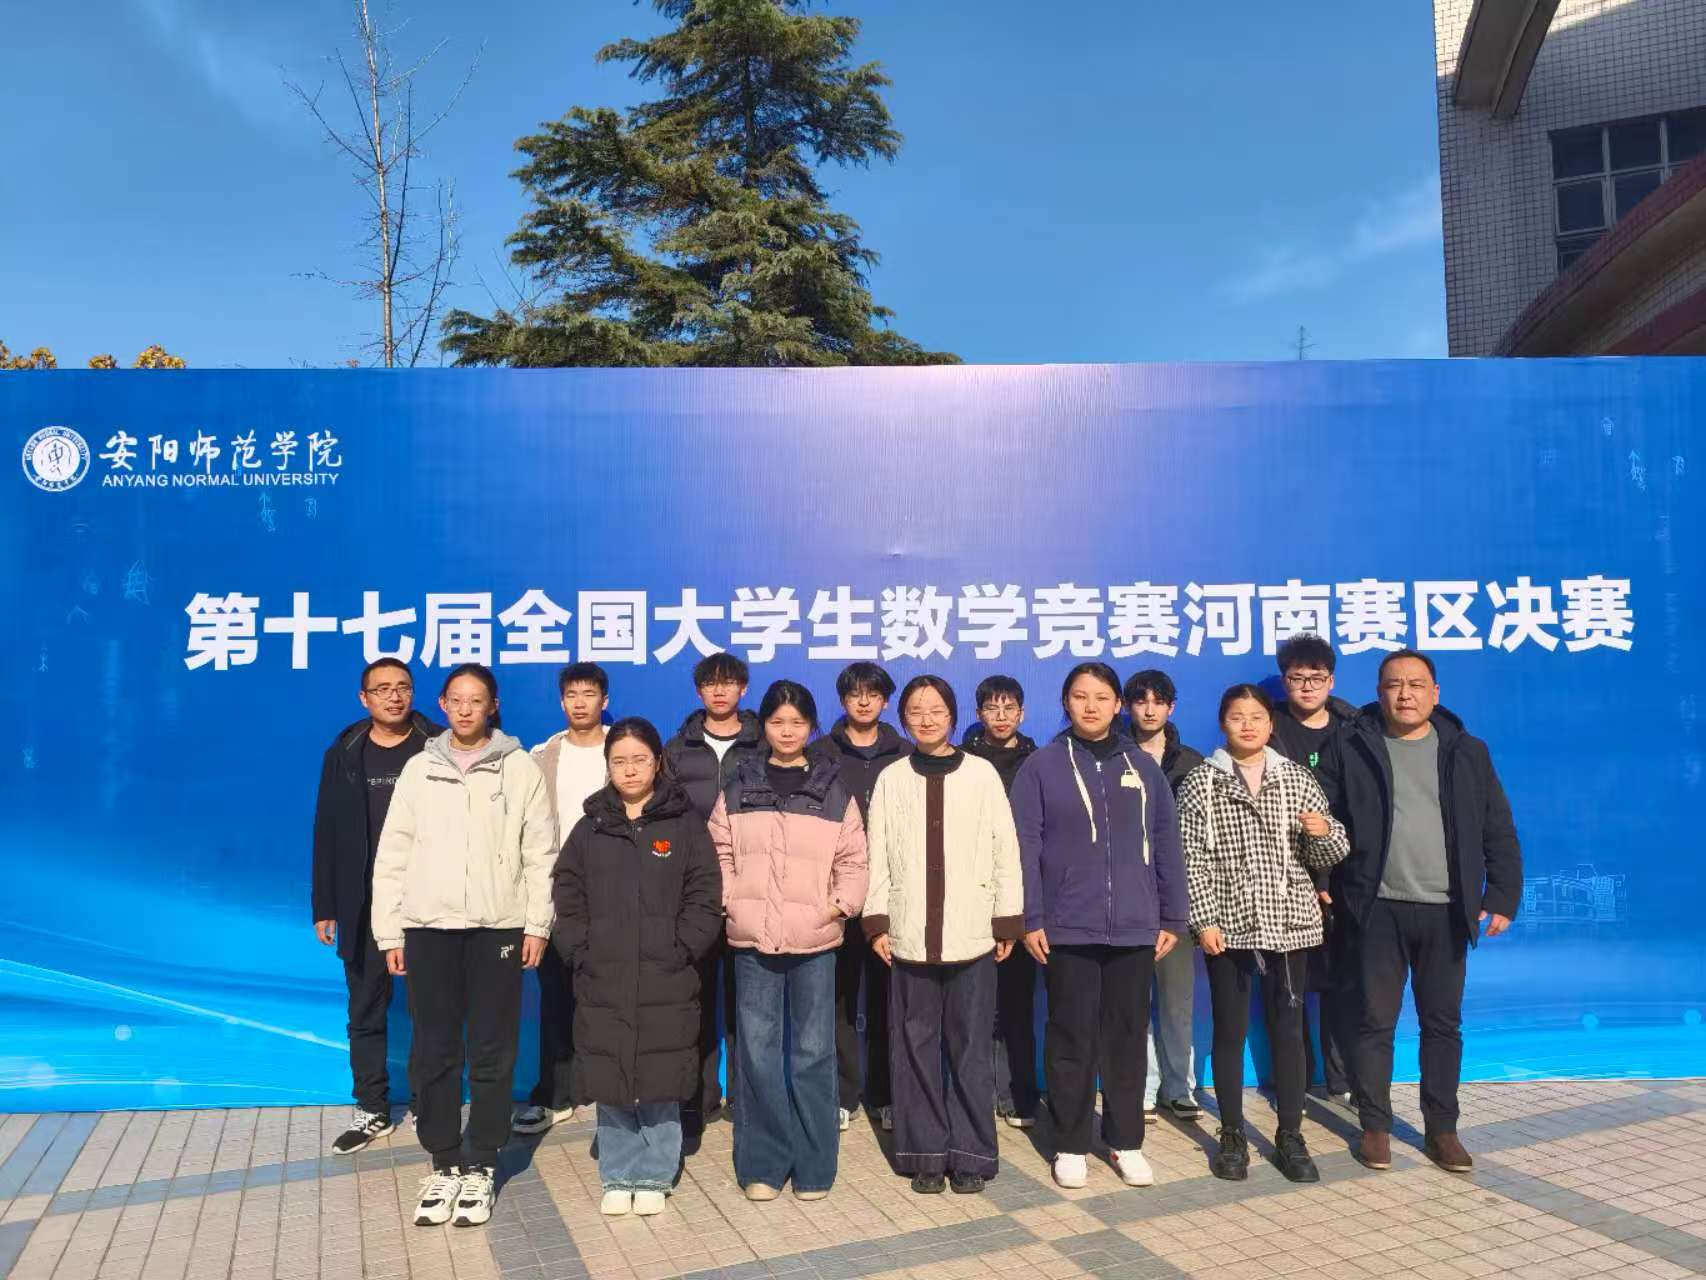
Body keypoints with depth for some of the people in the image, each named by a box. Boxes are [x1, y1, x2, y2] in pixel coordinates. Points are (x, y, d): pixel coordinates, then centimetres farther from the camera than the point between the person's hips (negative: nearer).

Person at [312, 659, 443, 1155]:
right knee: (366, 1012, 11)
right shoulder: (344, 755, 4)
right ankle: (372, 1111, 25)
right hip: (364, 905, 3)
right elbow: (327, 833, 6)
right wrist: (324, 906, 4)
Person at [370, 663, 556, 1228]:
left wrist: (537, 924, -5)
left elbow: (539, 853, 0)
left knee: (492, 1054, 5)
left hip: (497, 928, -2)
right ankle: (443, 1165, 23)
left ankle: (480, 1167, 19)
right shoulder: (419, 769, 7)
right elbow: (393, 855, 7)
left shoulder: (520, 768, 2)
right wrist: (389, 932, 3)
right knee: (434, 1053, 8)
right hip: (428, 927, 2)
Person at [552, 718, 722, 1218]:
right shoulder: (591, 828, 8)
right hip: (602, 983, 2)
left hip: (667, 982, -2)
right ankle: (617, 1178, 23)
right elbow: (568, 898, 8)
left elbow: (704, 899, -2)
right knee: (609, 1084, 7)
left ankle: (653, 1178, 20)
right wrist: (581, 953, -3)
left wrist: (680, 952, -11)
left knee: (661, 1083, 4)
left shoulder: (685, 824, 1)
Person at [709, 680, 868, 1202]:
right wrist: (726, 900, -4)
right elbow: (719, 853, 9)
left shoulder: (834, 789, 5)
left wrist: (841, 904, -7)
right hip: (752, 937, 1)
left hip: (815, 940, -1)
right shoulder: (739, 787, 7)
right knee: (757, 1051, 5)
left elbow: (853, 861, 6)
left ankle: (813, 1165, 18)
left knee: (813, 1052, 5)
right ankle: (762, 1164, 19)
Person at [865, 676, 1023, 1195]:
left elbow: (1005, 851, 2)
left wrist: (1008, 923, 0)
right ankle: (926, 1153, 19)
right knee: (916, 1046, 6)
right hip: (910, 935, 1)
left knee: (970, 1046, 5)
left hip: (972, 934, -1)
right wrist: (876, 923, -1)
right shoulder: (891, 779, 5)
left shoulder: (982, 773, 0)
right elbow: (877, 856, 5)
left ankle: (970, 1154, 18)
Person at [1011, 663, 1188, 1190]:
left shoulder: (1143, 766, 7)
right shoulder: (1042, 766, -2)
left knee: (1128, 1037, 11)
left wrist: (1173, 918, 6)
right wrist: (1029, 920, -9)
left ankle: (1126, 1142, 26)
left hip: (1134, 928, 3)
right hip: (1067, 928, -2)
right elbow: (1025, 848, -4)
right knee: (1072, 1039, 6)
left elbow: (1166, 845, 8)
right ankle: (1070, 1145, 20)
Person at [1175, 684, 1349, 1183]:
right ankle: (1232, 1135, 20)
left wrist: (1325, 833, -14)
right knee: (1230, 1030, 7)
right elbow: (1192, 859, -5)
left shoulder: (1297, 778, 5)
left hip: (1288, 922, 2)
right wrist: (1204, 920, -12)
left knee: (1288, 1029, 8)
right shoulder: (1200, 782, -1)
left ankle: (1290, 1135, 21)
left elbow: (1325, 856, 8)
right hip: (1227, 925, -2)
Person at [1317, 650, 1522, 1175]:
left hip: (1446, 911, 2)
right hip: (1379, 909, -2)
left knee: (1443, 1023, 11)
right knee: (1376, 1022, 5)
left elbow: (1498, 831, 7)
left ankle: (1441, 1129, 24)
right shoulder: (1349, 748, 0)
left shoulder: (1467, 752, 6)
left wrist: (1503, 896, 1)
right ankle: (1375, 1126, 18)